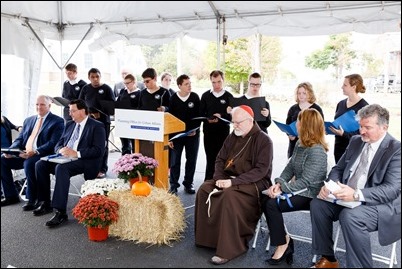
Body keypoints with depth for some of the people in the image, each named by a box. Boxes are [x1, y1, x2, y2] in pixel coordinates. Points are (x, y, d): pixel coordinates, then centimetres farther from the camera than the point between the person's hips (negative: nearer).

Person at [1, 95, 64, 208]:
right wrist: (11, 149, -4)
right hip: (23, 154, 7)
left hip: (42, 156, -7)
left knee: (29, 163, -35)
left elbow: (53, 143, -13)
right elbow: (20, 139, 19)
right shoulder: (28, 120, 22)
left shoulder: (57, 121, -1)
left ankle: (33, 199, -17)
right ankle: (11, 196, 2)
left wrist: (35, 152, -27)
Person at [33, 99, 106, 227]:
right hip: (65, 158, 8)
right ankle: (45, 203, 1)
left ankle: (61, 212, -32)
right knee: (40, 164, -11)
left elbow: (98, 150, -14)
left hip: (85, 161, -8)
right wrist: (61, 150, -5)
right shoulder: (69, 124, 20)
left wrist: (76, 153, -21)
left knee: (61, 168, -34)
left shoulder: (97, 126, -4)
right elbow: (58, 144, 20)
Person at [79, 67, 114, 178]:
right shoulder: (86, 89, 9)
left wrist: (101, 114, -13)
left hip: (103, 121, -3)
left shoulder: (106, 88, 0)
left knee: (102, 145, 1)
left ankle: (102, 169, 8)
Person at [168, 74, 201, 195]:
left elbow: (199, 115, 3)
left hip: (192, 134, 1)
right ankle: (173, 185, 12)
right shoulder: (173, 99, -4)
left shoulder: (195, 97, -1)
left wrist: (195, 129, -9)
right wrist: (169, 137, -5)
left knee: (191, 160, 8)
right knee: (175, 160, 2)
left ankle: (188, 184, 21)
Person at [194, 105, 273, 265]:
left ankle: (228, 249, -26)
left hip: (255, 183, -7)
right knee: (204, 189, -16)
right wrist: (220, 178, -8)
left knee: (230, 195, -34)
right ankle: (207, 238, -6)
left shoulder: (263, 141, -11)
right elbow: (220, 160, 13)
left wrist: (233, 182, -26)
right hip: (229, 178, 7)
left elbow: (261, 170, -20)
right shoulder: (232, 137, 9)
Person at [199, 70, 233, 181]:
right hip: (209, 131, 1)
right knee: (210, 158, 6)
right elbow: (201, 113, 7)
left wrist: (221, 116, -15)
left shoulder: (229, 96, 3)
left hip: (224, 131, -1)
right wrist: (208, 119, -13)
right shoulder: (205, 95, 8)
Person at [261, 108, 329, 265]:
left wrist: (282, 189, -23)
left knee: (272, 204, -23)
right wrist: (278, 183, -9)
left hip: (310, 195, -9)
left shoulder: (317, 151, -21)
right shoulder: (300, 144, 7)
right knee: (264, 199, -9)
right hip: (298, 190, 9)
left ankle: (282, 245, -5)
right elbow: (290, 167, 8)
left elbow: (306, 181, -24)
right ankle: (284, 240, 0)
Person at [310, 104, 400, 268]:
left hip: (382, 205, -7)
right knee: (317, 204, -13)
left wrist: (357, 194, -36)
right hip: (347, 198, 7)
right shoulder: (355, 141, 8)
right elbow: (338, 169, 13)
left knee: (350, 216, -34)